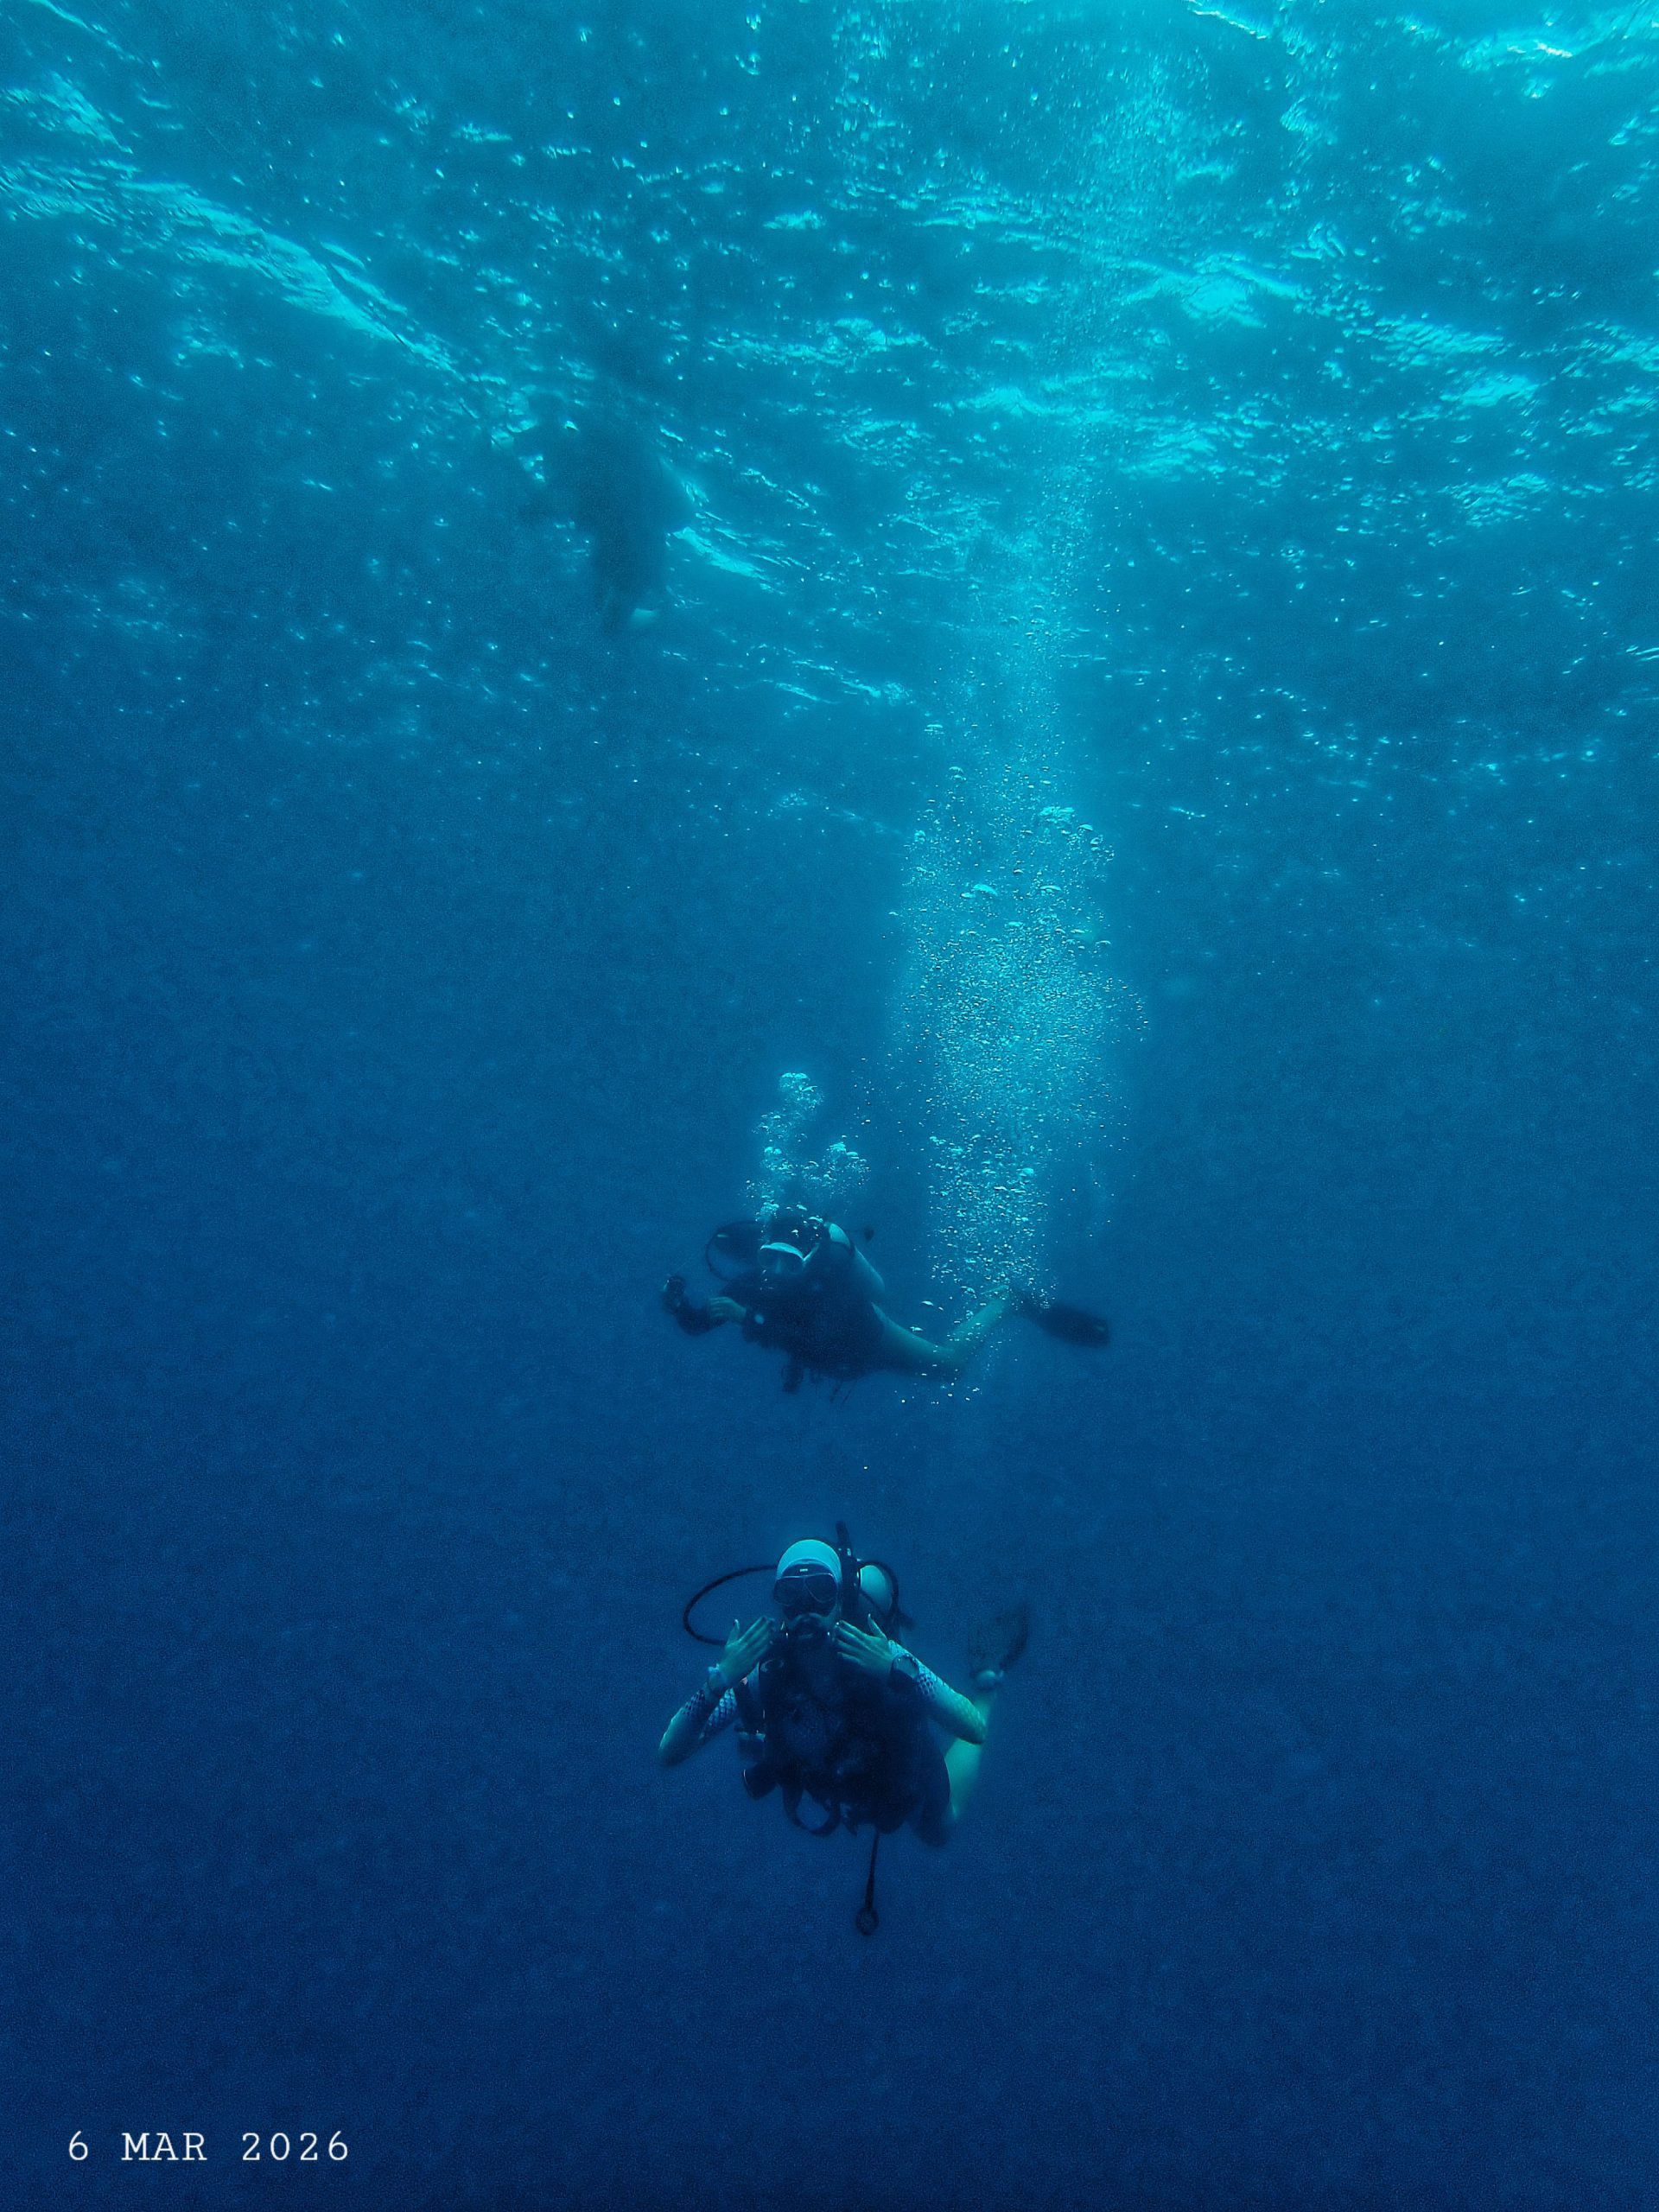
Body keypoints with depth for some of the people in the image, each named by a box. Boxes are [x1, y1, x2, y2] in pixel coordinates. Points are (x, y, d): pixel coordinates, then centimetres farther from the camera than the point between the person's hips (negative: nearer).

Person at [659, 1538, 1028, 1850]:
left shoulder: (882, 1657, -40)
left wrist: (898, 1671, -55)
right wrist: (719, 1679, -52)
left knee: (939, 1832, 32)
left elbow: (975, 1730, -43)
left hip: (905, 1777, -2)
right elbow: (669, 1753, -37)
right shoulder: (764, 1673, -36)